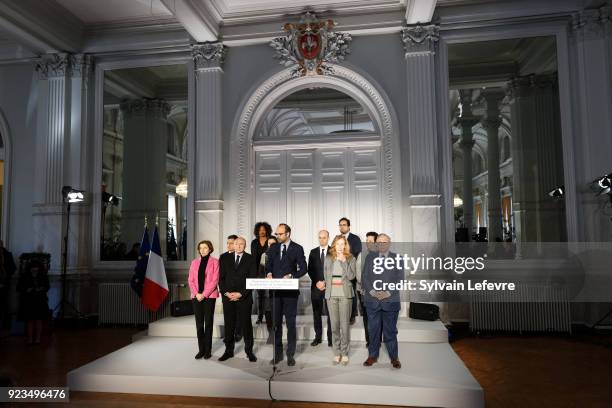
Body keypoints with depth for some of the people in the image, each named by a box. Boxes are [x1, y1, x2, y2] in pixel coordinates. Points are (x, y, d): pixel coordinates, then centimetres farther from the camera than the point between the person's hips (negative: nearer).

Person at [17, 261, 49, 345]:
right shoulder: (23, 277, -4)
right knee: (29, 320, 3)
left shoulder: (43, 277, -2)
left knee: (39, 319, 5)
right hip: (27, 302, -1)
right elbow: (18, 288, 0)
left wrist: (41, 289, -13)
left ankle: (38, 338, 16)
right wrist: (26, 290, -17)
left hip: (40, 301, 1)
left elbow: (47, 287, 8)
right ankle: (30, 338, 14)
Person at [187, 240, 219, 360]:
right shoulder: (194, 262, 10)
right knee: (199, 323, 5)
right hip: (196, 296, 3)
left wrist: (204, 294, -12)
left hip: (209, 296, -3)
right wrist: (196, 294, -7)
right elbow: (190, 280, 7)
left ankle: (208, 350, 11)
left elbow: (215, 280, -6)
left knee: (208, 323, 3)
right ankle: (201, 349, 13)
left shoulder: (214, 261, 0)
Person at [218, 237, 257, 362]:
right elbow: (221, 278, 7)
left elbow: (253, 279, -3)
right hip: (228, 297, 2)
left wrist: (241, 294, -10)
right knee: (229, 325, 6)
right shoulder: (225, 259, 10)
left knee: (246, 324, 2)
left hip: (244, 298, -2)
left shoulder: (250, 259, 2)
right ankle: (229, 351, 17)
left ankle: (249, 351, 12)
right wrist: (226, 292, -7)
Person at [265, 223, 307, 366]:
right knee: (276, 322, 8)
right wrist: (269, 273, -8)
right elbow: (268, 265, 13)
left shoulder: (297, 248, -1)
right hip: (276, 289, 4)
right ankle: (277, 353, 19)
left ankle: (290, 355, 13)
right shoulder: (273, 248, 11)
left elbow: (303, 268, -4)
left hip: (290, 290, -3)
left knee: (291, 323, 3)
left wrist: (291, 276, -18)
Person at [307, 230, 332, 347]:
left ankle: (331, 338, 7)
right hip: (316, 286, 3)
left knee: (330, 313, -1)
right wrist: (317, 282, -5)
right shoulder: (313, 252, 11)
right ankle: (318, 337, 17)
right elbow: (310, 269, 8)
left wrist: (326, 282, -9)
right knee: (316, 313, 7)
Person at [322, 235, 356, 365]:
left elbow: (351, 276, -9)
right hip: (331, 294, 2)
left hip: (345, 294, -2)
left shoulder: (350, 259, 3)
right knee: (334, 325, 4)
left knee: (345, 325, -3)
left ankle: (345, 353, 9)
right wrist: (324, 284, 3)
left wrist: (344, 261, -12)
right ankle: (337, 353, 14)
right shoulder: (328, 258, 10)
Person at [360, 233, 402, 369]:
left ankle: (394, 357, 16)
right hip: (372, 300, 2)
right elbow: (364, 276, 4)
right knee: (373, 329, 7)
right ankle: (373, 355, 19)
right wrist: (372, 291, -10)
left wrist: (388, 293, -12)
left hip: (391, 300, -1)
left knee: (390, 330, 4)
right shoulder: (370, 257, 9)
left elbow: (399, 279, -2)